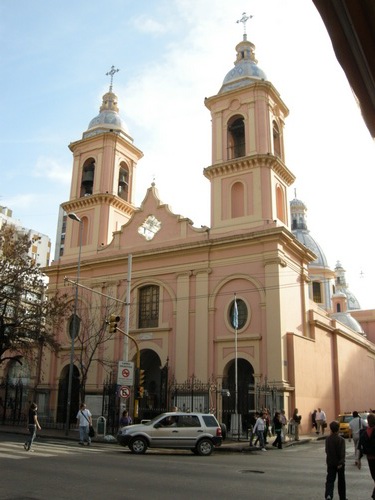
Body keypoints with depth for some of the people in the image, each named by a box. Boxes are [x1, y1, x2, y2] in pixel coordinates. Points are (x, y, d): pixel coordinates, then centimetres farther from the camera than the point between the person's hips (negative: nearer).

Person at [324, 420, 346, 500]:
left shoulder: (328, 439, -1)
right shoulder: (341, 440, -14)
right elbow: (342, 453, -20)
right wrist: (341, 462, -19)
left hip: (330, 463, 2)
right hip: (339, 463, -2)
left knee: (330, 480, 1)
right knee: (341, 481, 14)